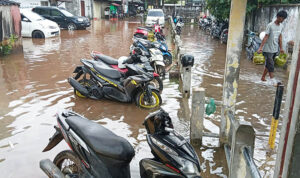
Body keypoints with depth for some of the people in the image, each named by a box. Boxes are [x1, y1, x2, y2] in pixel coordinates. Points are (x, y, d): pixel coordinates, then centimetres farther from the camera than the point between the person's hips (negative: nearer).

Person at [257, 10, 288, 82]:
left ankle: (263, 77, 22)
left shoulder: (281, 26, 9)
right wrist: (261, 47, -19)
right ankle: (272, 80, -6)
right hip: (268, 49, -6)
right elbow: (266, 37, -14)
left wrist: (281, 48, 18)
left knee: (268, 64, 12)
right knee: (271, 65, -8)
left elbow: (280, 37, 16)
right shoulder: (270, 25, -12)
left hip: (275, 49, 7)